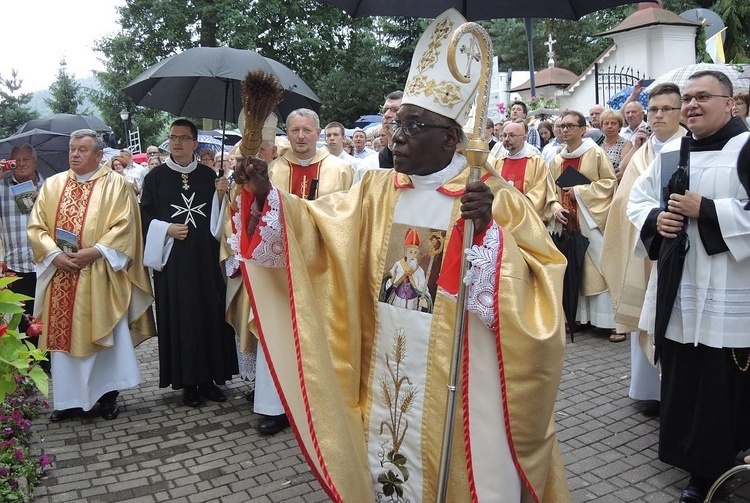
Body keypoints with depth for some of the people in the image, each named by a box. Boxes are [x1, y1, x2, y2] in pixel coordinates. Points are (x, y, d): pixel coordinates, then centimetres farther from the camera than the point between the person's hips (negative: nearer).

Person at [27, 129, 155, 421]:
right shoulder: (52, 185, 12)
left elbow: (124, 226, -9)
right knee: (63, 336, 8)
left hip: (100, 277, -4)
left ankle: (107, 395, 17)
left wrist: (95, 251, -18)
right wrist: (54, 254, -9)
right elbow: (36, 226, 7)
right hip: (60, 276, 4)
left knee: (104, 335, 3)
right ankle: (70, 398, 19)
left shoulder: (115, 184, 0)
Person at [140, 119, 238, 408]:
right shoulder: (156, 177, 5)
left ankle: (209, 379, 15)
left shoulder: (208, 175, 9)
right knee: (179, 319, 0)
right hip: (172, 260, -1)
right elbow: (145, 216, 5)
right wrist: (166, 229, -11)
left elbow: (218, 217, 10)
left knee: (210, 316, 3)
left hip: (206, 259, 2)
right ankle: (188, 382, 11)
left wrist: (221, 195, -7)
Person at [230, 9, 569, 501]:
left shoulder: (494, 197, -12)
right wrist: (266, 194, -16)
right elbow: (310, 230, 0)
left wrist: (489, 232, -33)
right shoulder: (375, 191, 3)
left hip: (458, 383, -4)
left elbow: (537, 284, -18)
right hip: (385, 376, 5)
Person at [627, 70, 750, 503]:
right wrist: (657, 218, -5)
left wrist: (705, 210, -18)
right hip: (678, 292, 6)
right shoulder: (671, 153, 12)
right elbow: (638, 198, 16)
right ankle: (695, 467, 31)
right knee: (681, 384, 13)